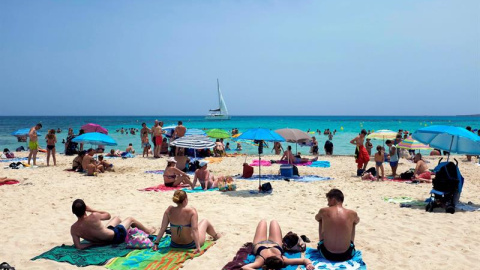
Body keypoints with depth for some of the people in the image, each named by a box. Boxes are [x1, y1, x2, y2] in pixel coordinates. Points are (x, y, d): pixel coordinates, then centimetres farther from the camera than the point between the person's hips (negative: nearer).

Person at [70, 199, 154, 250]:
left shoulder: (73, 229, -21)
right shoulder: (94, 216, -34)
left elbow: (78, 246, -21)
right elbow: (108, 215, -12)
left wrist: (94, 243, -9)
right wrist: (92, 210, -9)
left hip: (105, 240, 6)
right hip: (116, 235, -6)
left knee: (117, 218, 30)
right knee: (130, 219, 22)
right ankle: (148, 231, 49)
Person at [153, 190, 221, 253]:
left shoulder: (169, 210, -13)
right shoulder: (191, 211, -25)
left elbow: (162, 228, -14)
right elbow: (194, 229, -30)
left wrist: (156, 243, -9)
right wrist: (198, 247, -31)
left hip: (175, 245, 4)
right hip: (191, 245, -4)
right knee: (205, 222, 22)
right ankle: (216, 236, 54)